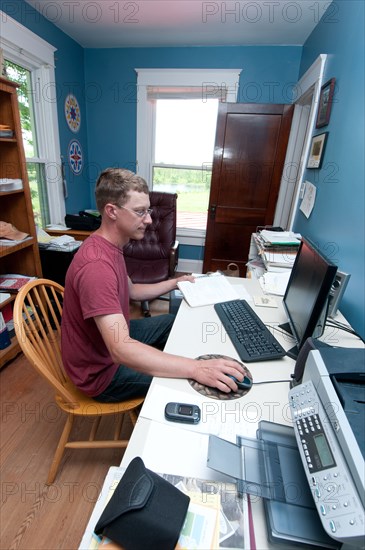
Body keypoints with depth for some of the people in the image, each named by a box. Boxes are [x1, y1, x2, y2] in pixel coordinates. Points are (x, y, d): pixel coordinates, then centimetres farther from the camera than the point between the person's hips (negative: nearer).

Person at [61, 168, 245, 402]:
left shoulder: (111, 246, -2)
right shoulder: (96, 265, -36)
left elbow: (130, 290, 14)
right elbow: (121, 350, -42)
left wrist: (174, 283, 13)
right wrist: (197, 369, -46)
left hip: (116, 335, 9)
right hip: (101, 370, -9)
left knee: (174, 323, 21)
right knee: (187, 382, -6)